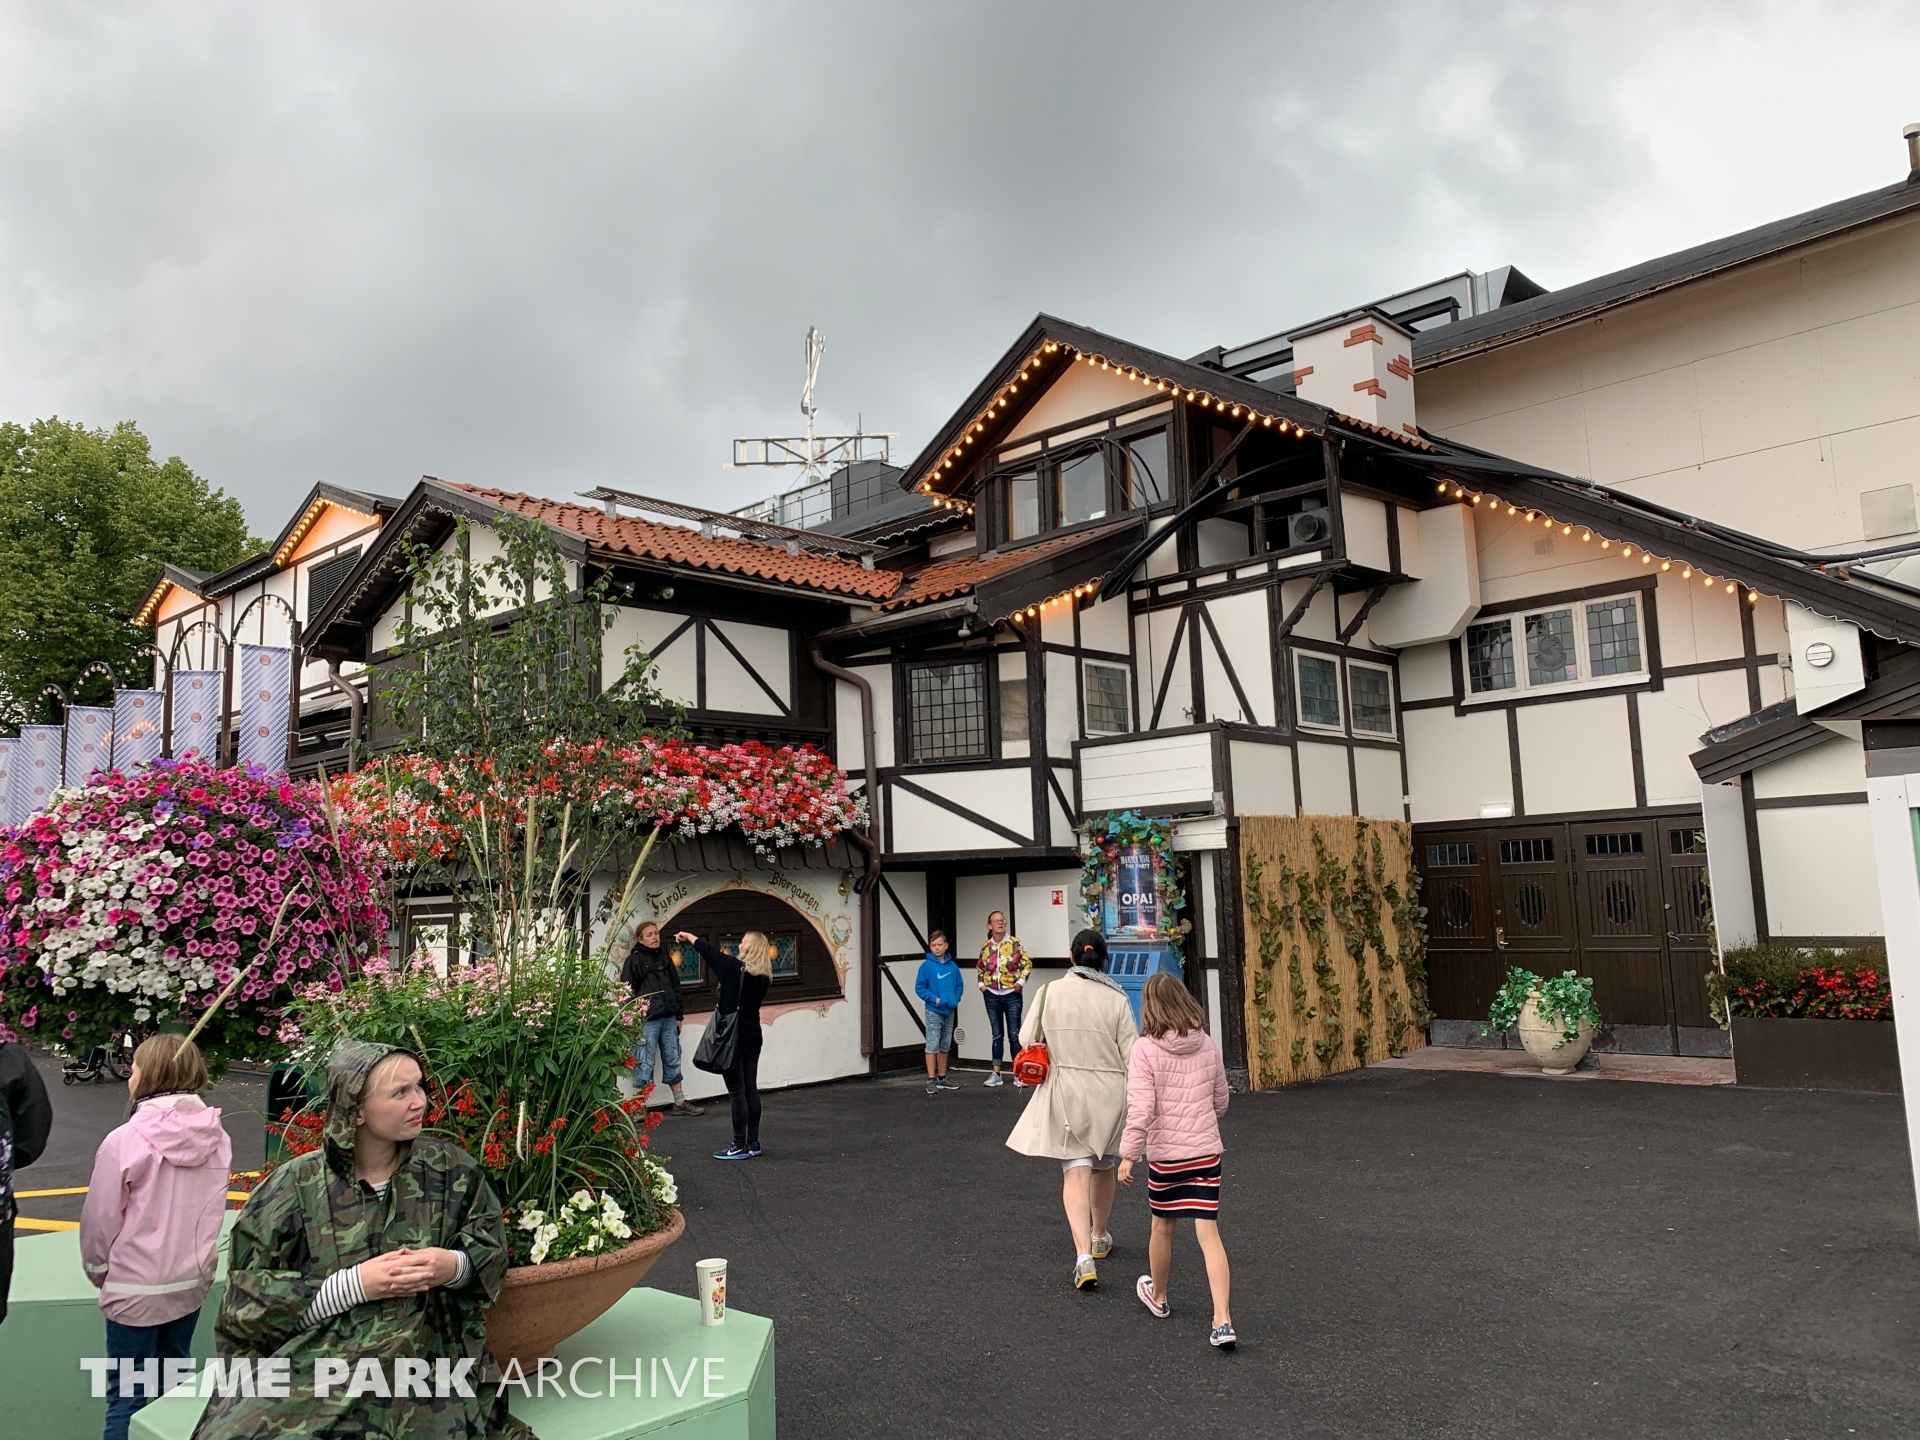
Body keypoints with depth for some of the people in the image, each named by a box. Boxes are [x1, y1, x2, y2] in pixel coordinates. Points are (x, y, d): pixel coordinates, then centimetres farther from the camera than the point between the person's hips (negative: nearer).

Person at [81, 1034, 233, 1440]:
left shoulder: (125, 1141, -19)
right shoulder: (216, 1137, -6)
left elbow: (99, 1218, -9)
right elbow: (213, 1208, 3)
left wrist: (97, 1269, 9)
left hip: (136, 1287, -4)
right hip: (192, 1281, 5)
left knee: (128, 1394, 9)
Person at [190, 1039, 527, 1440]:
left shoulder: (448, 1168, 0)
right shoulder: (297, 1186, -6)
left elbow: (491, 1244, 10)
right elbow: (249, 1300, -6)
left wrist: (456, 1266, -12)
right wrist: (354, 1285, -16)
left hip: (424, 1375, 0)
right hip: (316, 1373, 0)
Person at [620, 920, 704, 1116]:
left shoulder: (665, 958, 14)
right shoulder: (634, 960, -4)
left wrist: (678, 1015, 15)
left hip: (669, 1018, 6)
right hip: (647, 1020, -6)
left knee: (673, 1060, 13)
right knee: (645, 1064, -5)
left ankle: (679, 1103, 21)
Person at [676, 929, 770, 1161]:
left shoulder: (735, 968, -14)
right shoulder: (763, 977, 3)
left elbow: (710, 952, 0)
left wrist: (688, 936, 16)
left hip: (733, 1039, -7)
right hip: (753, 1038, 7)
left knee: (737, 1092, -2)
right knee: (751, 1089, 11)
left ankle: (740, 1146, 1)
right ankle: (753, 1144, 15)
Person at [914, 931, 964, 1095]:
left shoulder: (952, 966, 1)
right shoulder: (927, 966, -9)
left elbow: (959, 985, 9)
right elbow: (919, 988, -9)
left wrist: (955, 999, -8)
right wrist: (935, 999, -17)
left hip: (950, 1011, 5)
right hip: (934, 1011, -5)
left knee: (945, 1046, 13)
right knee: (932, 1045, -5)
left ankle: (942, 1078, 23)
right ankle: (931, 1080, -2)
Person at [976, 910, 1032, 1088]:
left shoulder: (1015, 942, -6)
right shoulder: (986, 946, 3)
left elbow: (1027, 963, -2)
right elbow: (980, 967, 18)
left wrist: (1021, 981, -11)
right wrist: (981, 983, 5)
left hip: (1012, 994, -3)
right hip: (992, 995, 3)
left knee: (1014, 1034, 0)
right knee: (997, 1035, 9)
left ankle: (1018, 1074, 4)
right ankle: (996, 1074, 13)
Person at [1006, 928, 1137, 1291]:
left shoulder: (1050, 991, -6)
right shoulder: (1116, 999, -8)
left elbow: (1027, 1039, 0)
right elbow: (1131, 1054, -7)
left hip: (1065, 1093, -1)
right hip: (1110, 1093, 1)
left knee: (1076, 1172, 0)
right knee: (1103, 1168, 21)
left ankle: (1084, 1255, -16)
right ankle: (1099, 1237, 41)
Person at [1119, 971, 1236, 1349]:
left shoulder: (1145, 1050, -14)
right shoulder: (1208, 1046, 0)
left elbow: (1140, 1110, -19)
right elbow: (1220, 1102, 11)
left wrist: (1128, 1155, -12)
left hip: (1165, 1153, -3)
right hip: (1206, 1151, 3)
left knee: (1162, 1226, 18)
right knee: (1209, 1233, 2)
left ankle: (1157, 1296, 39)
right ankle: (1222, 1321, -6)